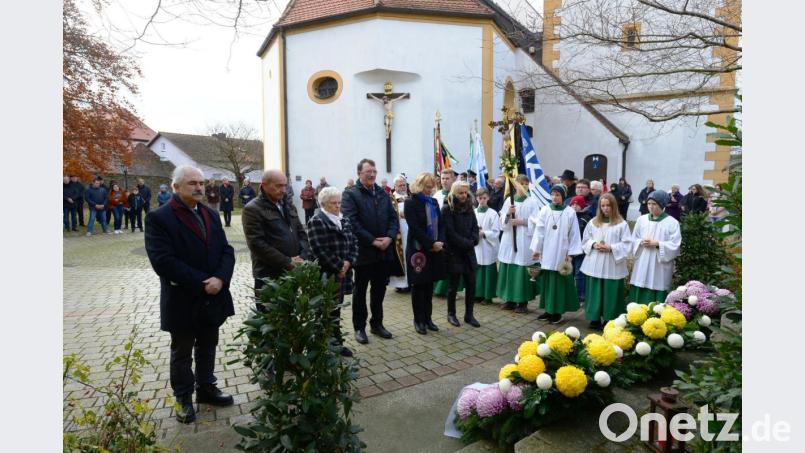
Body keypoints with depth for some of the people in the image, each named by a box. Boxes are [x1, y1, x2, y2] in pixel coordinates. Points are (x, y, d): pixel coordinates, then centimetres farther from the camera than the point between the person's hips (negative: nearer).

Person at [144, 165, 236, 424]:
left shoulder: (211, 215, 8)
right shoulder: (159, 218, -12)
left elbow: (226, 250, 4)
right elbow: (163, 260, -21)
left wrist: (220, 279, -15)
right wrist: (202, 283, -21)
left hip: (213, 298, 5)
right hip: (182, 300, -5)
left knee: (207, 349, 19)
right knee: (182, 352, 13)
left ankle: (206, 388, 36)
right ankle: (183, 398, 28)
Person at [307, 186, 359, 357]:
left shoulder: (344, 220, 13)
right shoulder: (317, 222, -12)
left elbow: (353, 243, 9)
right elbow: (320, 250, -20)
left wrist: (348, 262, -8)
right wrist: (338, 267, -16)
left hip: (342, 273, 7)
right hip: (325, 275, -7)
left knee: (336, 309, 15)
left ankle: (337, 343, 26)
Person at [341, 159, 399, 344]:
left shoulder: (383, 193, 12)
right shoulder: (350, 194, -7)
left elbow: (393, 218, 8)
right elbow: (351, 222, -16)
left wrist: (389, 237, -9)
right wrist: (373, 241, -18)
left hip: (383, 251, 5)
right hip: (363, 251, -5)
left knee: (379, 290, 14)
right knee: (360, 291, 8)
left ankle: (377, 323, 29)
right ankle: (359, 327, 20)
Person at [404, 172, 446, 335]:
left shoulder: (434, 202, 10)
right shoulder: (411, 203, -8)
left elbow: (441, 224, 8)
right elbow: (415, 228, -16)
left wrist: (440, 242, -10)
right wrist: (431, 244, -19)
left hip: (434, 250, 5)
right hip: (418, 250, -5)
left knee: (429, 286, 11)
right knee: (418, 286, 3)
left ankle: (428, 318, 21)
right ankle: (418, 320, 14)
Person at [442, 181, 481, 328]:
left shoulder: (469, 208, 10)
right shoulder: (447, 209, -9)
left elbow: (475, 227, 7)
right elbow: (450, 233, -16)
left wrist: (473, 241, -13)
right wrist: (467, 243, -14)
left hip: (469, 252, 5)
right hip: (454, 252, -5)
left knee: (471, 284, 5)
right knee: (454, 286, 4)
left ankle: (469, 315, 18)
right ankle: (451, 314, 20)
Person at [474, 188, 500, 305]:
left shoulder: (493, 214, -5)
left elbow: (496, 232, -7)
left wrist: (484, 233, -19)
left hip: (488, 248, -3)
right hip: (475, 248, 3)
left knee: (488, 272, 2)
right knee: (476, 271, 8)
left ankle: (488, 296, 11)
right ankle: (478, 294, 21)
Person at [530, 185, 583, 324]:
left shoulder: (570, 212, -4)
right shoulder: (545, 210, 1)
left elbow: (574, 234, -2)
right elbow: (539, 230, 1)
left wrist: (571, 253, -5)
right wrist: (536, 249, -2)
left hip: (561, 253, -2)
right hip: (546, 253, 2)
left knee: (559, 282, 2)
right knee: (546, 281, 8)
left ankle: (557, 311, 12)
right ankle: (548, 310, 19)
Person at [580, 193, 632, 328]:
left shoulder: (622, 224, -2)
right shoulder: (593, 222, 8)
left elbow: (627, 244, -4)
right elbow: (585, 240, 12)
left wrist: (611, 248, -16)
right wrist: (593, 244, -8)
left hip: (613, 266, -3)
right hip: (595, 265, 3)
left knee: (610, 293, 3)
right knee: (595, 292, 6)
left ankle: (609, 320, 15)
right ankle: (595, 319, 15)